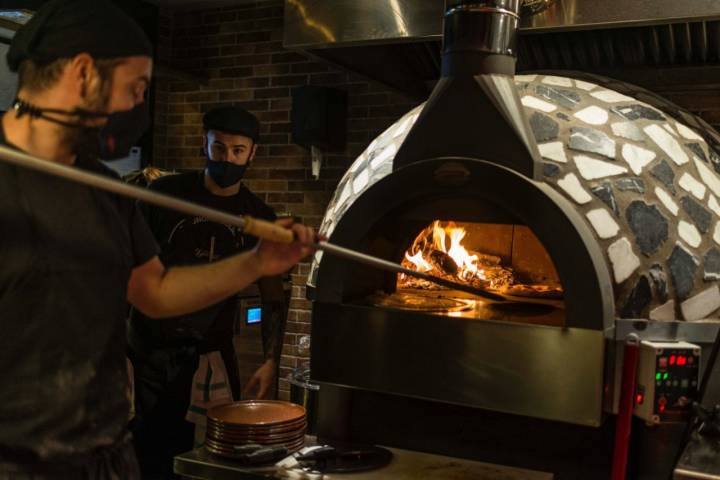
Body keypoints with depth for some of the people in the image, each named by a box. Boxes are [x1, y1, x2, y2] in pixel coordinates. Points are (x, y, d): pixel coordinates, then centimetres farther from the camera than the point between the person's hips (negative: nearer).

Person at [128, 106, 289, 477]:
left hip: (211, 353, 2)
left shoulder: (259, 218, 3)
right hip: (148, 347, -1)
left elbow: (273, 298, 5)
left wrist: (271, 362, -6)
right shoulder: (166, 193, 0)